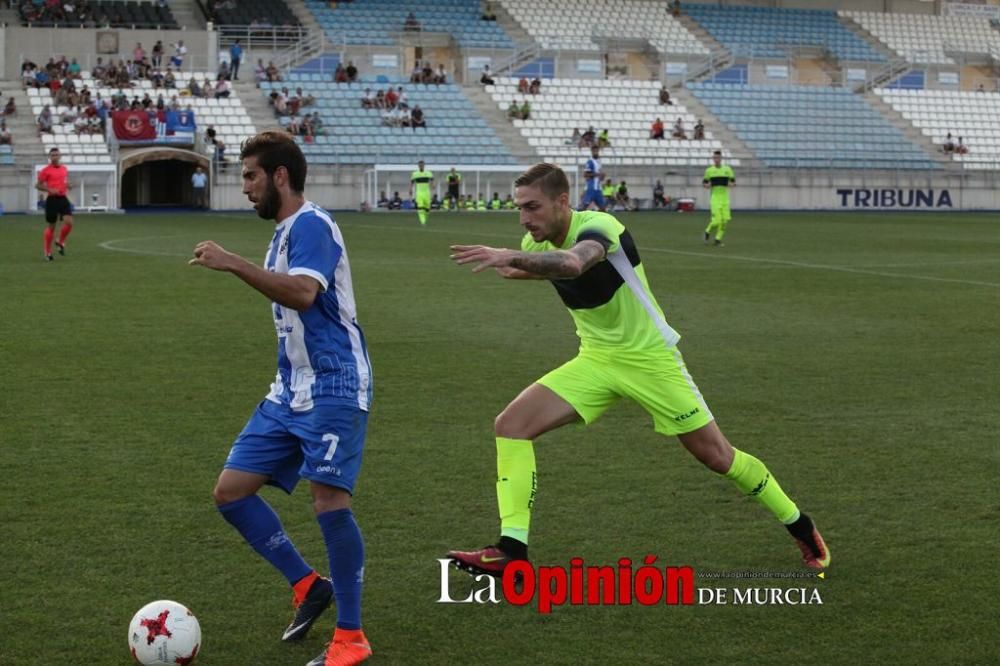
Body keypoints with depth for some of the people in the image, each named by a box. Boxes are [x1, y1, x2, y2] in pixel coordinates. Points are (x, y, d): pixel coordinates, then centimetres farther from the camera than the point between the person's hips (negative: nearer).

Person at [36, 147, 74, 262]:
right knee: (51, 226, 2)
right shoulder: (46, 170, -4)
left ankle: (61, 242, 11)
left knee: (69, 222, -14)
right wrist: (49, 190, -17)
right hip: (52, 199, -4)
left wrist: (68, 185, 2)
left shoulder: (64, 168, 11)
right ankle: (48, 252, 15)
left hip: (63, 198, 4)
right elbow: (38, 185, -2)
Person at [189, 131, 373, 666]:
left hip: (332, 387, -10)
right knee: (231, 490, 6)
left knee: (329, 500, -16)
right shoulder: (283, 232, 16)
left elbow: (303, 292, -32)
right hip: (291, 391, 10)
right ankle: (309, 587, 18)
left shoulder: (310, 224, -14)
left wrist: (232, 264, -33)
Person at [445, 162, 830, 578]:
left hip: (649, 357, -6)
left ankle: (801, 528, 25)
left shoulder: (598, 227, -25)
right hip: (595, 360, 6)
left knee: (716, 456, 1)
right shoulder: (538, 244, -2)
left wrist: (509, 257, -61)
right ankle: (512, 551, -16)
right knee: (510, 425, -13)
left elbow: (572, 263, -51)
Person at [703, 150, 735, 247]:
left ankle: (718, 239, 10)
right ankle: (708, 232, 18)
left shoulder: (727, 169, 6)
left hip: (725, 198, 2)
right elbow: (704, 183, 11)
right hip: (715, 197, -2)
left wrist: (731, 184, -12)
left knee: (724, 220, -4)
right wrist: (706, 185, -12)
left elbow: (734, 182, 11)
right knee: (716, 220, -12)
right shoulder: (709, 170, 4)